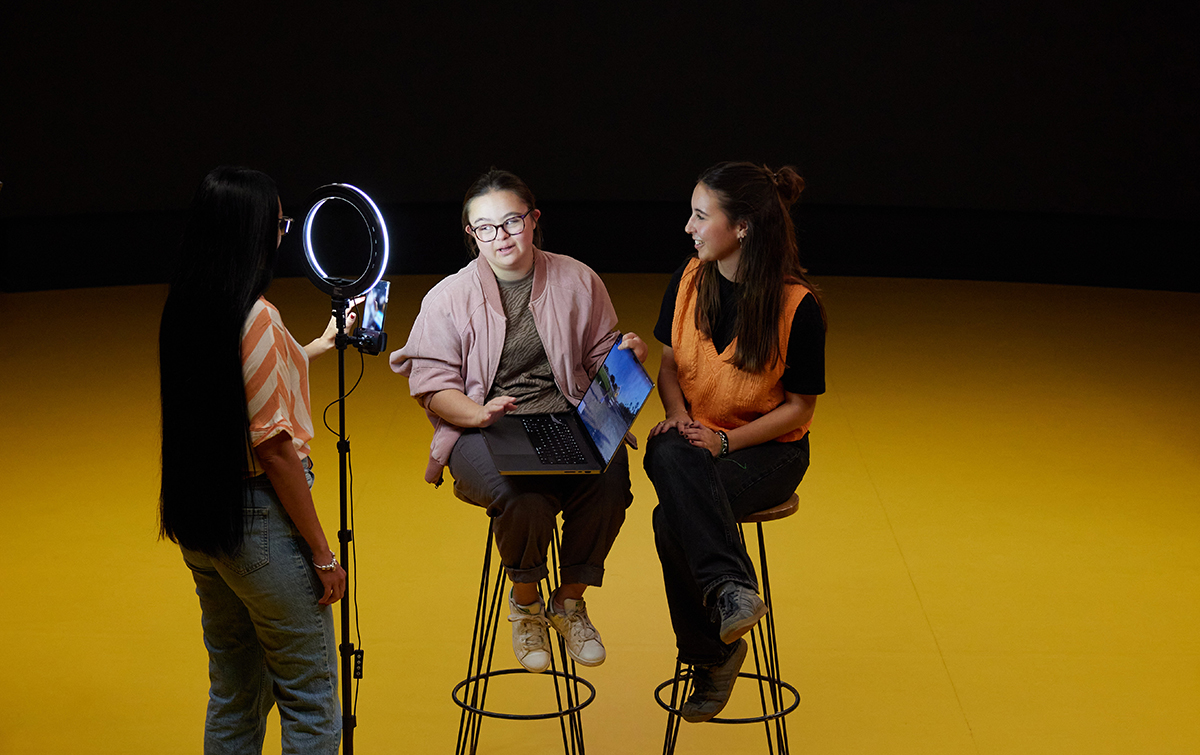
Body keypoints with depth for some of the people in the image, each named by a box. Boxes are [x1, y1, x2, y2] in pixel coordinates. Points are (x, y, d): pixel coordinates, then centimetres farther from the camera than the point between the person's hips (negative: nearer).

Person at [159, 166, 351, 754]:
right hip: (258, 518, -8)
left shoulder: (183, 309, 5)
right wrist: (323, 554, -14)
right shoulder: (255, 316, -19)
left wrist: (318, 346, 35)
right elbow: (273, 447, -20)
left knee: (234, 699, 19)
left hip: (197, 522, 8)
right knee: (310, 706, 3)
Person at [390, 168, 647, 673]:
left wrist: (625, 356, -6)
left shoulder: (578, 281, 11)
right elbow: (432, 386, 1)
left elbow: (600, 360, 19)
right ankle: (525, 603, 0)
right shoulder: (449, 298, 4)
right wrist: (480, 413, -19)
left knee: (610, 478, -31)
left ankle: (571, 601, -3)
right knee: (525, 496, -35)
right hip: (482, 433, -2)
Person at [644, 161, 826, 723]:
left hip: (768, 450, -4)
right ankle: (729, 587, -29)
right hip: (693, 438, 4)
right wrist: (679, 417, -8)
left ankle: (712, 654, -17)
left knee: (673, 516, -31)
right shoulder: (689, 279, 0)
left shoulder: (798, 306, -14)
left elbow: (798, 407, -7)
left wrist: (724, 441, -19)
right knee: (671, 454, -33)